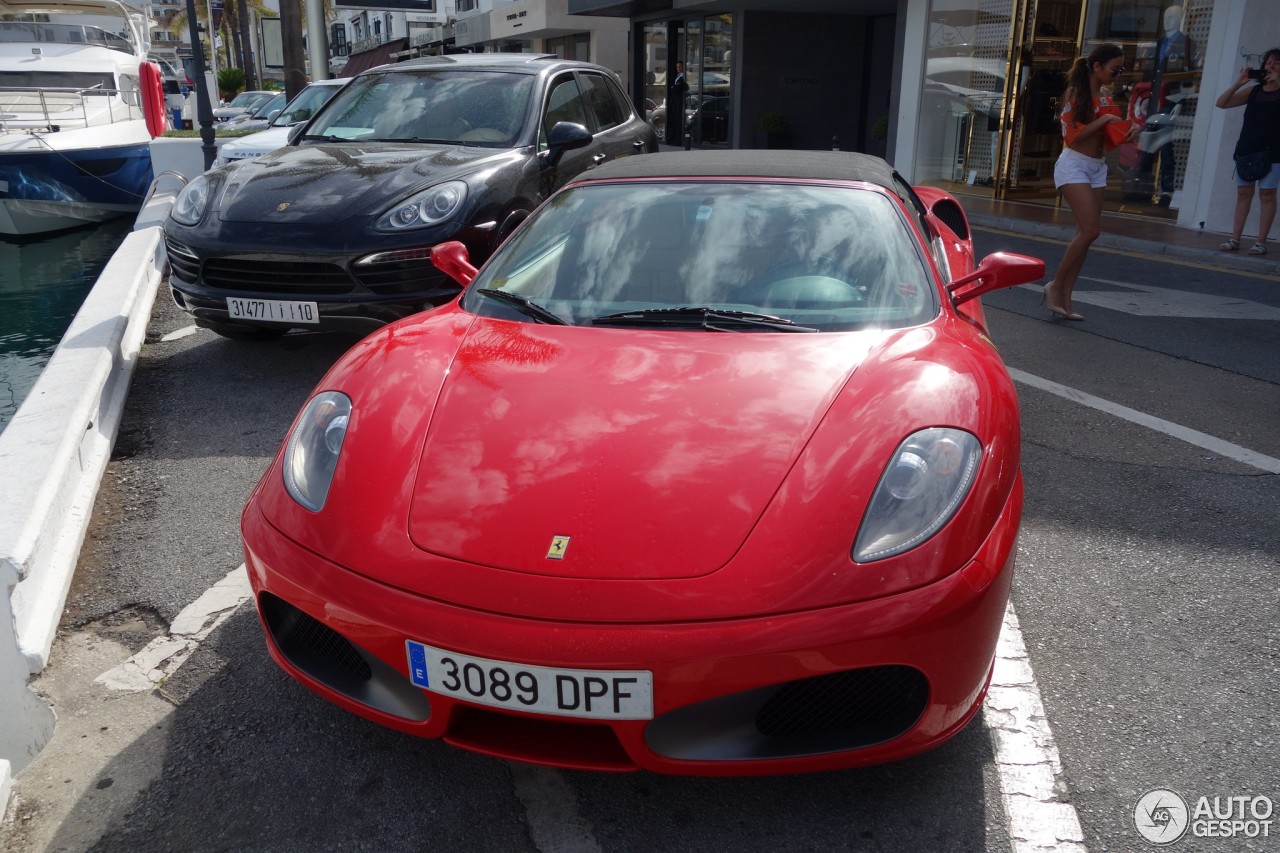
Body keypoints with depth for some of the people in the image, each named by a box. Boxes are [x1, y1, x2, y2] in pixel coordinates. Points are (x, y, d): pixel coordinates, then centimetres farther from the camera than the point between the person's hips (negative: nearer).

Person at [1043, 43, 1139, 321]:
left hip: (1098, 168, 8)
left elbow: (1112, 132, 21)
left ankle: (1065, 297, 5)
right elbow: (1072, 135, -14)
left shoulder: (1106, 95, 13)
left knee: (1084, 233, 3)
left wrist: (1131, 128, 2)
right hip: (1074, 165, -8)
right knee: (1090, 230, -17)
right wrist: (1104, 119, -14)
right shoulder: (1075, 93, -7)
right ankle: (1055, 286, -5)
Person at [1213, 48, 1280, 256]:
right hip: (1246, 149, 4)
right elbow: (1221, 103, 6)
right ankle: (1235, 239, 6)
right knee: (1243, 193, 4)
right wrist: (1239, 83, -5)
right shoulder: (1253, 90, 11)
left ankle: (1261, 242, -2)